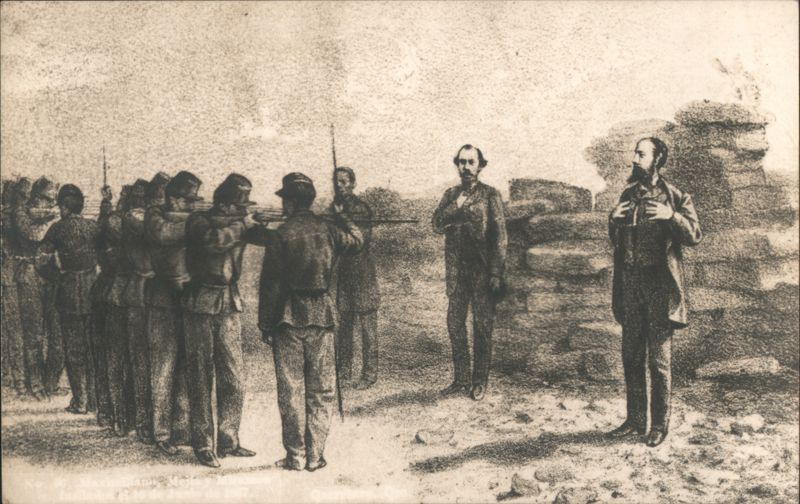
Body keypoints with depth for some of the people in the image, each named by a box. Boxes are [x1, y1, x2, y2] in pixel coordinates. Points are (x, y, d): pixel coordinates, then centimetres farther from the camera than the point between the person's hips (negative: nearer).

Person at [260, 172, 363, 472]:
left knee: (291, 391, 5)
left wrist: (266, 324, -2)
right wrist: (342, 216, 34)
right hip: (322, 317, 3)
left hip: (289, 318, -3)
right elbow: (357, 241, 22)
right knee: (321, 391, 9)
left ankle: (296, 456, 9)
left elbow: (271, 283, -8)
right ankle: (315, 455, 10)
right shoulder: (328, 230, 1)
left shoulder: (282, 235, -9)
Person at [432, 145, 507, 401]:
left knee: (482, 326, 1)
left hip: (482, 271, -4)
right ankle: (461, 379, 18)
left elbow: (499, 235, -5)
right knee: (455, 323, 6)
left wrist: (496, 273, -11)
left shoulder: (490, 195, -1)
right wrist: (457, 205, -13)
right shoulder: (451, 195, 12)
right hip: (456, 271, 4)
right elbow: (437, 224, 1)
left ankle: (480, 382, 11)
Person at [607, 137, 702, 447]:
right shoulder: (628, 195, 12)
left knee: (659, 359, 1)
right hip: (630, 282, 5)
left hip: (659, 284, -5)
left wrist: (671, 216, -26)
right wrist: (613, 220, -3)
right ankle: (635, 419, 22)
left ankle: (659, 425, 11)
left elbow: (695, 236, -10)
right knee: (631, 356, 11)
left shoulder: (674, 197, -3)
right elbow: (615, 240, 17)